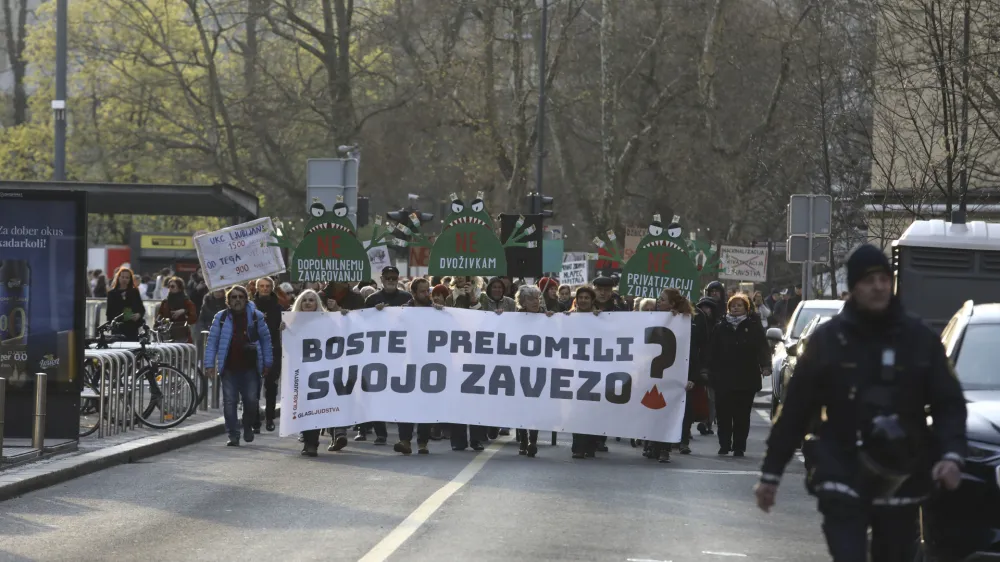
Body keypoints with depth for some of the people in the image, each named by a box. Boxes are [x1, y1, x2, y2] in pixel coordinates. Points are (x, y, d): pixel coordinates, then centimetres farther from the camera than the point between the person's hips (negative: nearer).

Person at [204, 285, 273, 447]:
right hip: (229, 368, 0)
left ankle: (248, 426, 25)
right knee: (229, 402, -2)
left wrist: (267, 363, 7)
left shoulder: (256, 316, 3)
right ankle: (233, 435, 4)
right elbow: (212, 342, 4)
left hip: (250, 368, 0)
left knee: (251, 400, -2)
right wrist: (209, 364, -3)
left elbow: (266, 339, 8)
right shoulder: (221, 318, 2)